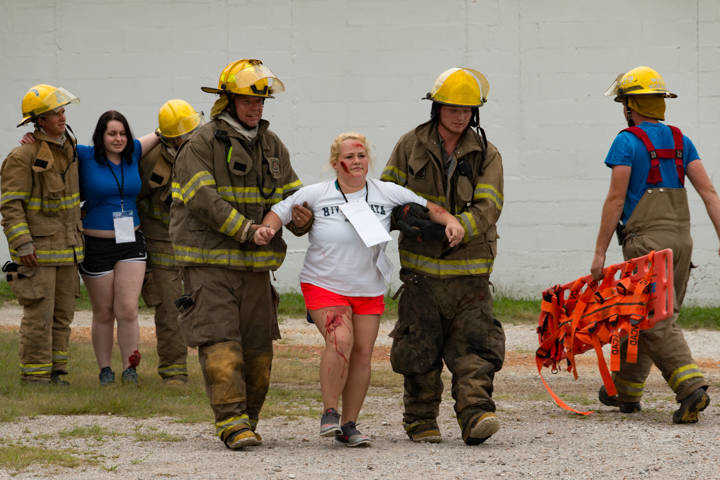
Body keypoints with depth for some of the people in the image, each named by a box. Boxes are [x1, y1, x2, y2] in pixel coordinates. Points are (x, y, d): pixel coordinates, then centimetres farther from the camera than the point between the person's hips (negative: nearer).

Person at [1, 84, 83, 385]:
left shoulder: (69, 149, 11)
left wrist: (77, 232, 26)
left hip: (67, 246, 7)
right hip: (37, 251, -7)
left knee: (63, 314, 10)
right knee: (39, 315, -7)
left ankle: (55, 371, 17)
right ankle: (34, 376, -2)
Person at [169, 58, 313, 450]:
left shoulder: (272, 146, 14)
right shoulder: (202, 144, -6)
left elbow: (291, 195, 13)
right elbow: (202, 199, -16)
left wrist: (302, 218, -11)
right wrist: (247, 229, -21)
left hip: (255, 265, 6)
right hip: (209, 261, -6)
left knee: (257, 349, 7)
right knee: (220, 344, -13)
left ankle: (247, 421, 18)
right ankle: (232, 422, -16)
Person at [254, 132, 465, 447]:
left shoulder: (387, 193, 2)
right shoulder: (315, 195, -4)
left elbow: (426, 207, 7)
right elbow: (281, 211, 2)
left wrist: (450, 221, -10)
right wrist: (266, 229, -18)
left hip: (369, 290, 3)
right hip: (324, 286, -3)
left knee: (362, 353, 0)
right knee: (340, 340, -24)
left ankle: (349, 425, 11)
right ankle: (329, 412, -8)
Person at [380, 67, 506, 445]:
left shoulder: (486, 155, 2)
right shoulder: (411, 146, 4)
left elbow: (487, 209, -9)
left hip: (469, 270, 0)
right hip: (421, 268, 0)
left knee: (474, 344, -11)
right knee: (419, 348, 2)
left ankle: (475, 415, -17)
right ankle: (421, 421, 14)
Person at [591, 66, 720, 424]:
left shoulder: (628, 142, -5)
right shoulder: (680, 141, 14)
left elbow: (616, 200, -9)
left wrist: (600, 252, -5)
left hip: (647, 240, -7)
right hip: (681, 239, 7)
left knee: (658, 321, -9)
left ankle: (691, 387, -24)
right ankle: (626, 390, 25)